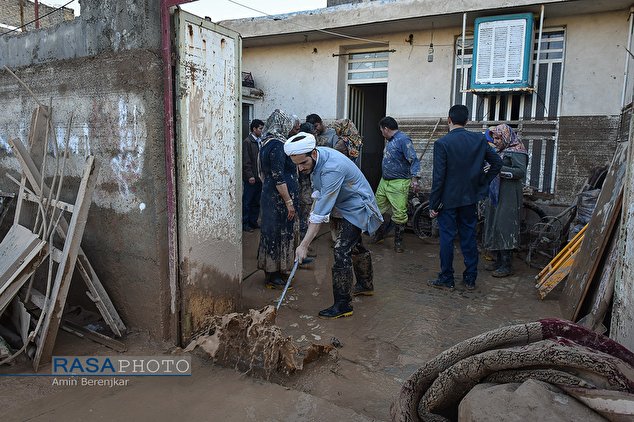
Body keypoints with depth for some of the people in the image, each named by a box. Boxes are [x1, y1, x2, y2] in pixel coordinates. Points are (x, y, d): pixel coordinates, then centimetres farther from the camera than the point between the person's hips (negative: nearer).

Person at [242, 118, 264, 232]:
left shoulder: (259, 141, 14)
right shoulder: (247, 142, -9)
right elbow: (245, 161, -13)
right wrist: (250, 176, -18)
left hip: (259, 177, 7)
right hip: (251, 178, -7)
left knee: (256, 202, 12)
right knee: (247, 202, 2)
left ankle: (253, 221, 22)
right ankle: (245, 223, 10)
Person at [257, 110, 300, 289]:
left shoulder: (267, 143, 12)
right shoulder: (277, 145, -19)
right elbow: (278, 177, -23)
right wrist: (289, 202, -20)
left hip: (269, 195, 10)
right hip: (279, 198, -10)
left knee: (271, 232, 16)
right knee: (279, 234, -1)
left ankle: (270, 271, 28)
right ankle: (274, 277, 9)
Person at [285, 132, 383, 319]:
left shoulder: (332, 169, -37)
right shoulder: (315, 158, -9)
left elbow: (321, 212, -37)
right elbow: (319, 189, 11)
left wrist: (304, 245, -35)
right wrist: (313, 212, 3)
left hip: (357, 207, -10)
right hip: (350, 205, 10)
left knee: (341, 251, -16)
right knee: (355, 246, 23)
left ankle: (343, 305, -7)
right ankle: (366, 286, 44)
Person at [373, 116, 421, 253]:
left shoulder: (403, 140, -14)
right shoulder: (389, 140, 14)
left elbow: (414, 160, -20)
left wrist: (414, 178, -29)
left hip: (398, 184, -9)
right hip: (384, 181, 9)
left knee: (399, 214, -5)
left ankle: (398, 242, 9)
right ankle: (380, 233, 33)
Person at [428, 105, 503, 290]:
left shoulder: (442, 143, -14)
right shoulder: (479, 139, 0)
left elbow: (438, 177, -15)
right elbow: (497, 162, 7)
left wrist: (433, 204, -9)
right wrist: (482, 184, 13)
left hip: (448, 199, -4)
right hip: (470, 198, 5)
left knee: (447, 238, 5)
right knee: (469, 238, 13)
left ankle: (446, 279, 14)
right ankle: (470, 279, 22)